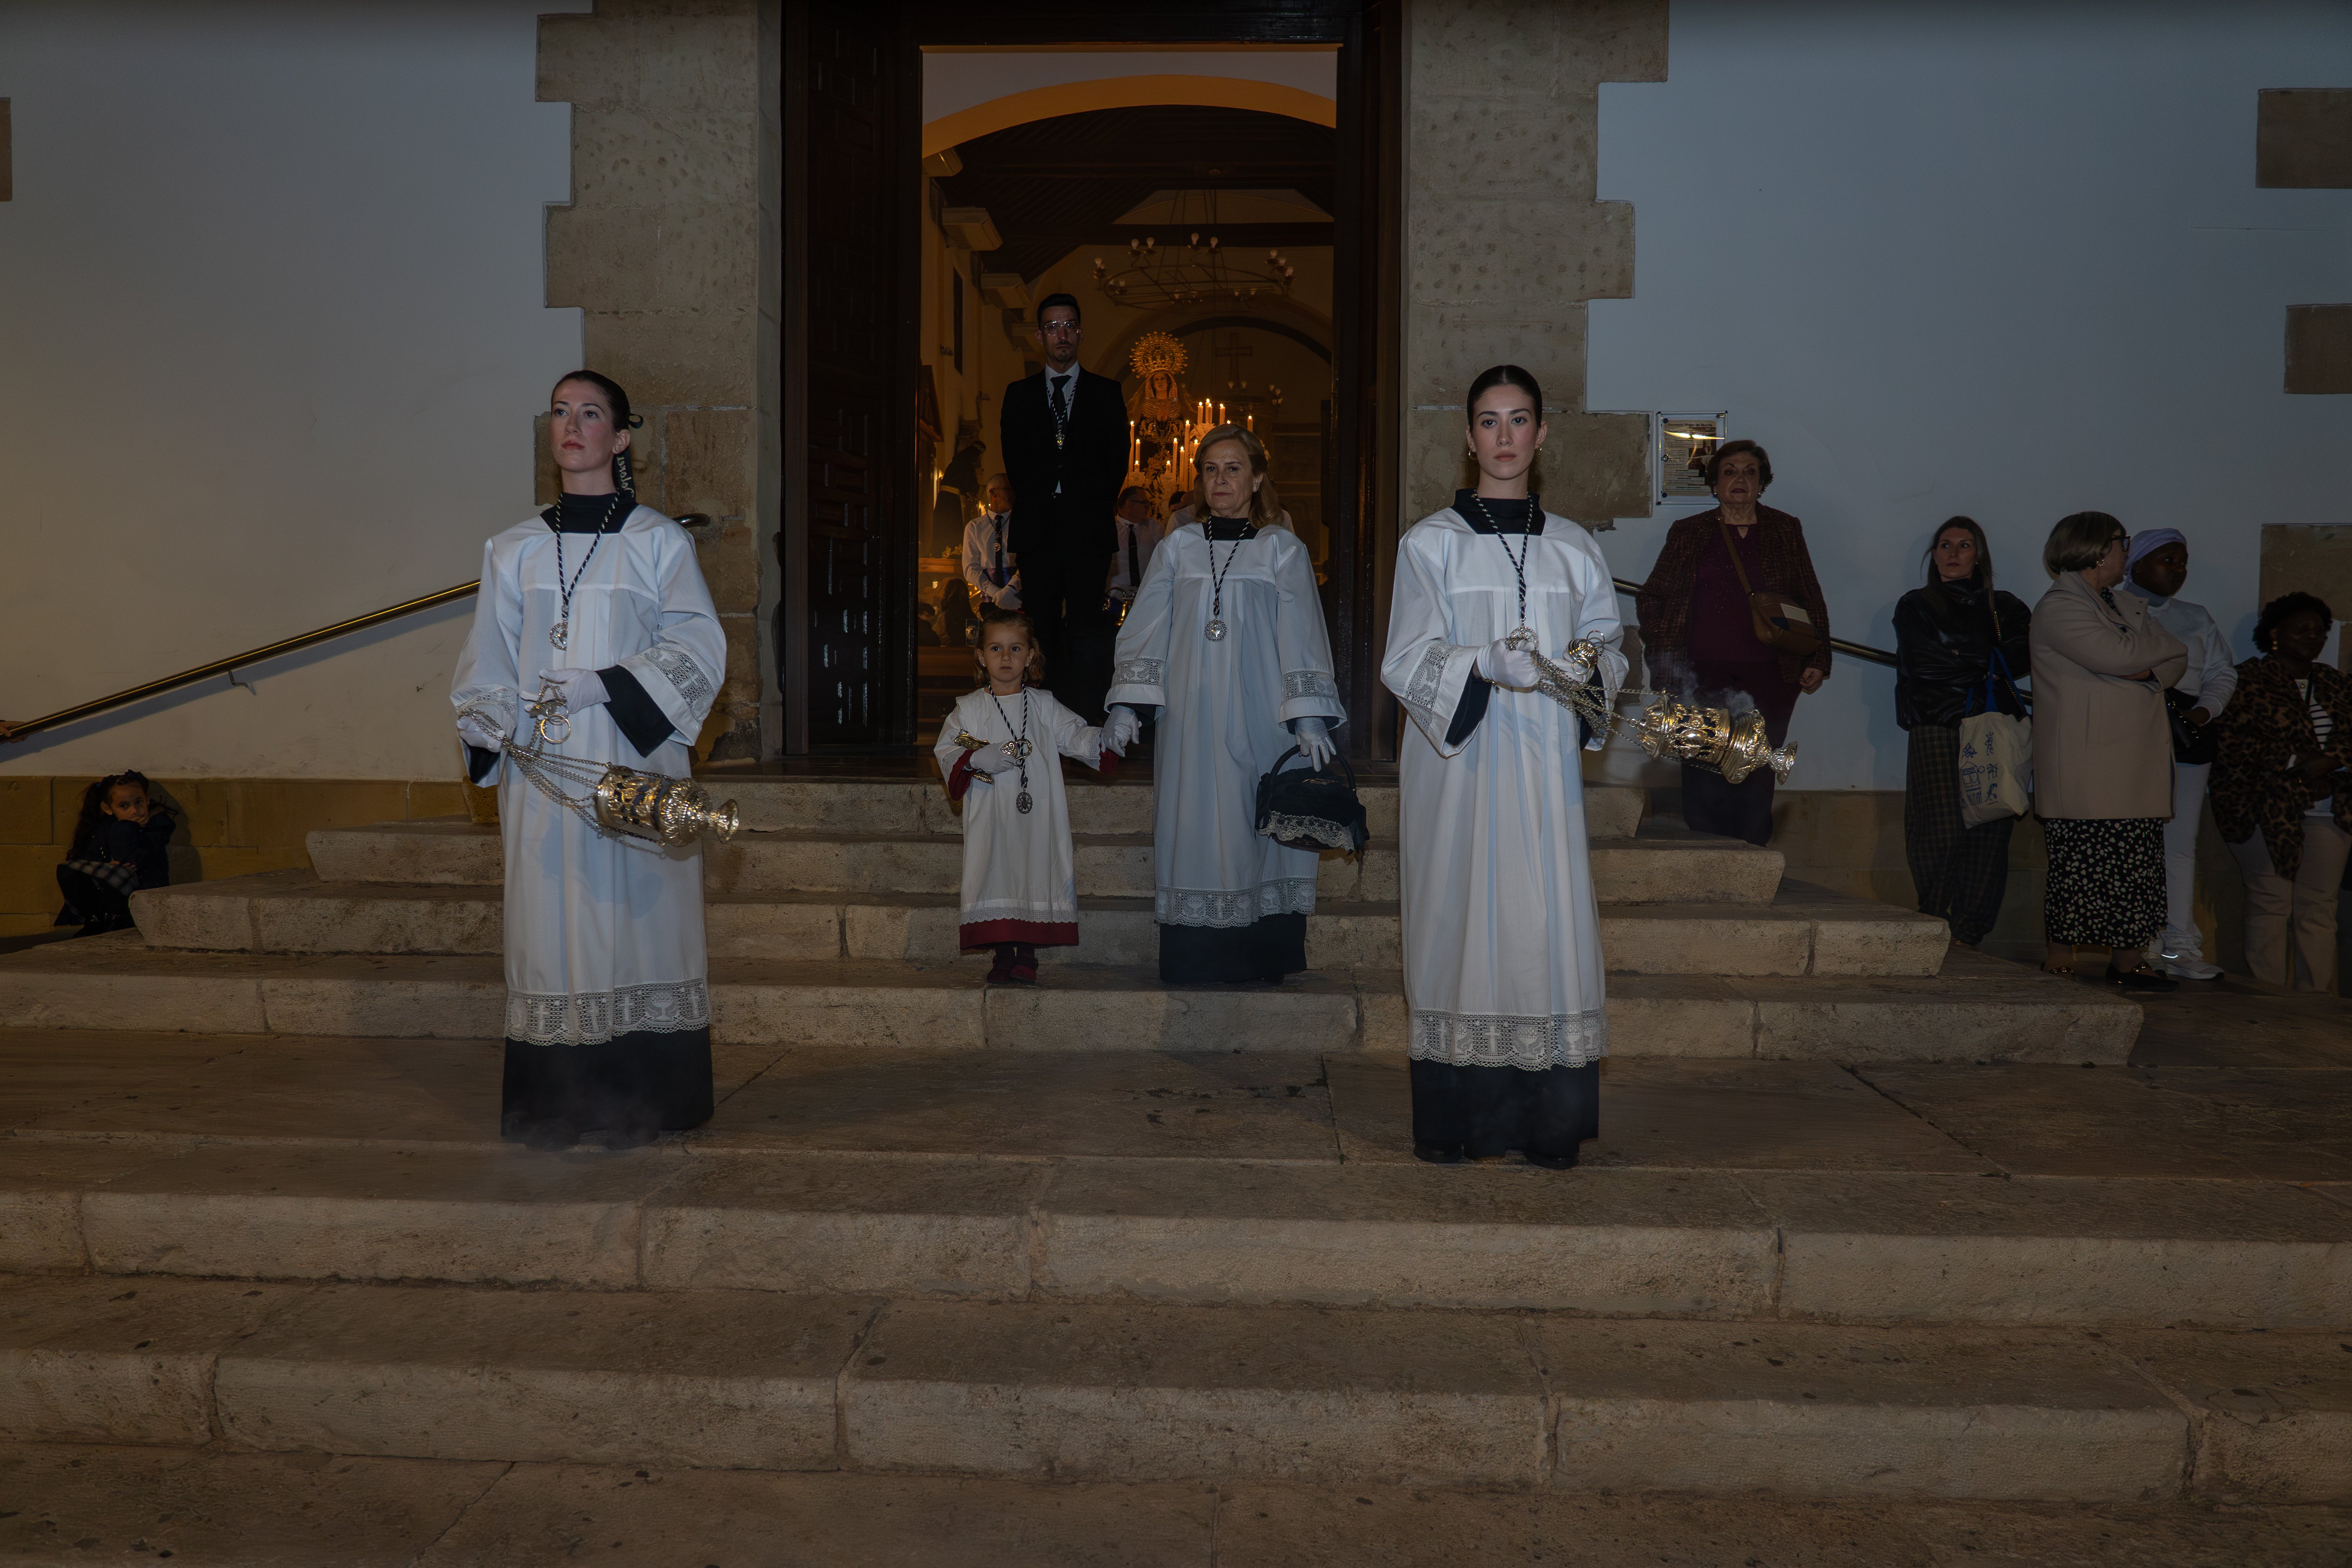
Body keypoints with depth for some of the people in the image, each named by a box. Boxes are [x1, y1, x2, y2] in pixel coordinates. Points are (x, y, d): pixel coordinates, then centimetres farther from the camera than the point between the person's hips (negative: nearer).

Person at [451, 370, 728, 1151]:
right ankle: (557, 1106, 7)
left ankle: (637, 1105, 5)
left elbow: (698, 646, -3)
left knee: (634, 913, -2)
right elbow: (487, 661, 13)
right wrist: (490, 730, -6)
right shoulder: (515, 549, 14)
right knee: (551, 917, 1)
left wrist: (605, 685, -14)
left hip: (636, 760, -2)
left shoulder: (658, 541, 5)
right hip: (544, 764, 3)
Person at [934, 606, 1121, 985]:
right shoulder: (969, 708, 6)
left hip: (1038, 816, 0)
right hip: (991, 818, 0)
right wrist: (978, 759, -14)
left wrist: (1103, 739, -18)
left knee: (1035, 877, -2)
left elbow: (1076, 735, 2)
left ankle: (1027, 955, 11)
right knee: (996, 878, -1)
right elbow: (946, 750, 4)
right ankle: (1003, 955, 12)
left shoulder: (1043, 706, 7)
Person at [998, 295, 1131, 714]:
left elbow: (1118, 460, 6)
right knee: (1040, 635, -1)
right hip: (1038, 533, 1)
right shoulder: (1019, 395, 14)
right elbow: (1014, 460, 10)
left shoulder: (1106, 393, 11)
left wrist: (1096, 512, -1)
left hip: (1087, 532, -1)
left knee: (1085, 631, -5)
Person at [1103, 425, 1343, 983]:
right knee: (1193, 824, 0)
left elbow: (1301, 635, -1)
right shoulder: (1179, 547, 11)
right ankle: (1195, 955, 5)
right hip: (1191, 715, 2)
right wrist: (1126, 703, -1)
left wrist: (1309, 717, -10)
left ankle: (1258, 956, 4)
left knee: (1255, 825, -2)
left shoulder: (1282, 549, 5)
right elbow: (1145, 627, 9)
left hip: (1257, 716, -2)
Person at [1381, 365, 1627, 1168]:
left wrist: (1591, 669, -7)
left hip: (1543, 763, 3)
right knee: (1460, 917, -3)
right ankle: (1452, 1121, 6)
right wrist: (1485, 664, -21)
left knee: (1547, 923, -2)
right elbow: (1407, 660, -4)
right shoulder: (1431, 542, 4)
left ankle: (1546, 1122, 6)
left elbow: (1611, 645, 16)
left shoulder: (1574, 547, 13)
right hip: (1459, 760, -2)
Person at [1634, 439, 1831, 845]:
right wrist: (1659, 655, 2)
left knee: (1756, 781, -2)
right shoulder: (1688, 534, 11)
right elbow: (1651, 597, 15)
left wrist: (1818, 661, 8)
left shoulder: (1786, 531, 13)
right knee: (1704, 778, -7)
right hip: (1703, 679, -1)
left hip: (1768, 679, 1)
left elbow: (1811, 600, 16)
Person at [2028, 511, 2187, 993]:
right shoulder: (2059, 608, -7)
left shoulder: (2122, 605, 21)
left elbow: (2177, 659, 14)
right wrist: (2158, 642, 0)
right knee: (2078, 865, -7)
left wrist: (2149, 671, -8)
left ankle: (2126, 962, 13)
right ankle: (2059, 964, 0)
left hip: (2135, 766, 8)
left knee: (2136, 867, 7)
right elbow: (2116, 654, -20)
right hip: (2082, 768, -8)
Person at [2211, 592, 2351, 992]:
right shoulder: (2249, 680, 2)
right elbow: (2230, 742, -8)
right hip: (2266, 809, -5)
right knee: (2271, 902, -7)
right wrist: (2295, 761, -13)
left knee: (2318, 906, 1)